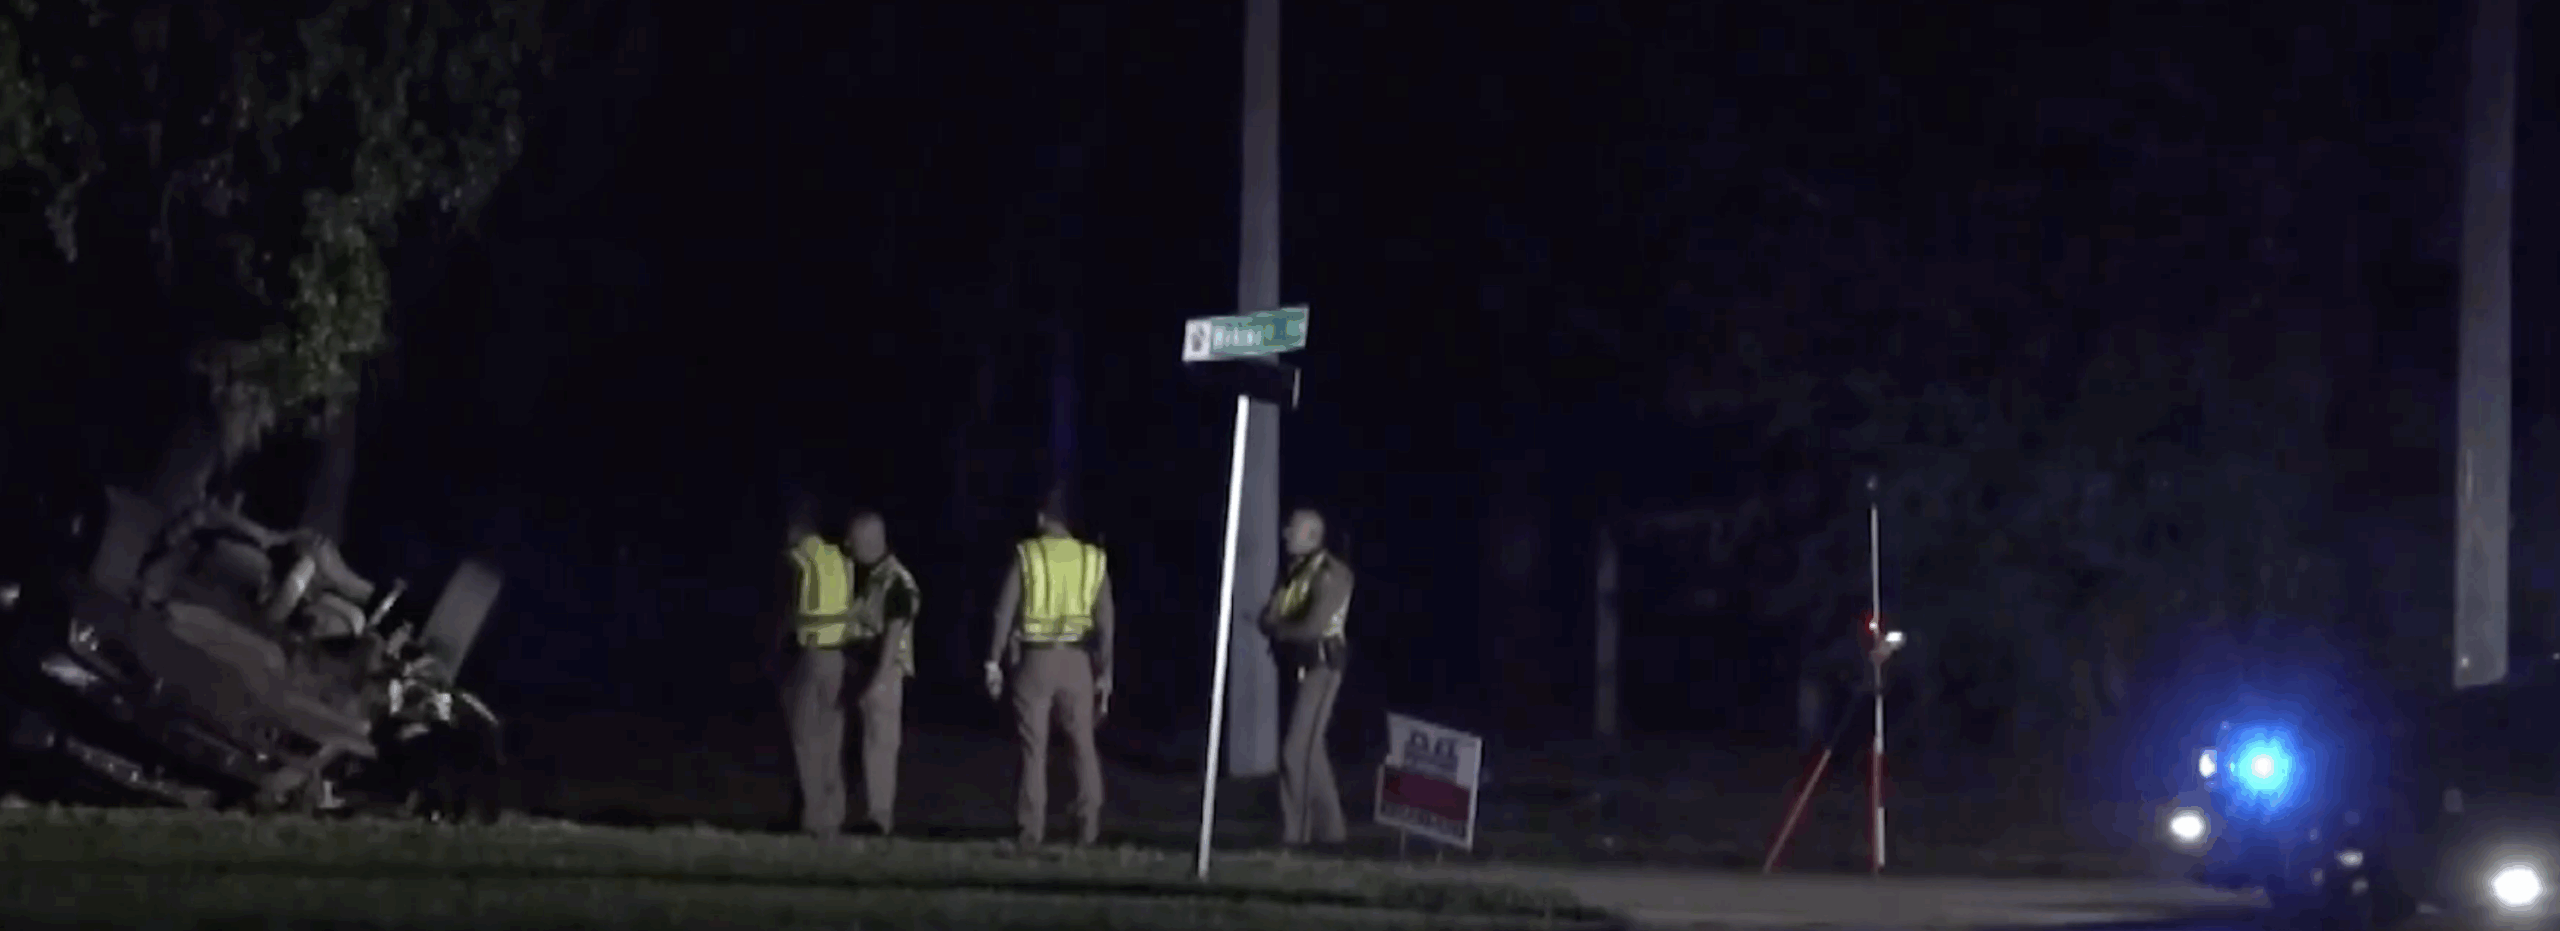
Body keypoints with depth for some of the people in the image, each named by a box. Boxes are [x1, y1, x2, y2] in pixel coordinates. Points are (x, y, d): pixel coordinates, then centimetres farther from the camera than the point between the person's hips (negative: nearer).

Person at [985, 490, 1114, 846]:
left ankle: (1032, 829, -1)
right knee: (1083, 745, 9)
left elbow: (1004, 613, -7)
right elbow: (1105, 622, 2)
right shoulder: (1094, 560, 4)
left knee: (1034, 747, 2)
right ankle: (1088, 827, 4)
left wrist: (994, 662, -2)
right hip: (1076, 659, 2)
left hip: (1035, 657, -2)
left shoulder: (1026, 556, -3)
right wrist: (1105, 672, 6)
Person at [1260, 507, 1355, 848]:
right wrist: (1283, 630, -11)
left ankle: (1294, 830, -11)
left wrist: (1280, 629, -5)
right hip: (1295, 666, 9)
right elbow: (1268, 619, 11)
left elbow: (1314, 625, -21)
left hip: (1320, 666, -9)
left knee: (1296, 750, -13)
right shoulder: (1293, 573, 15)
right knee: (1310, 749, 11)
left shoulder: (1331, 574, -12)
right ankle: (1328, 827, 18)